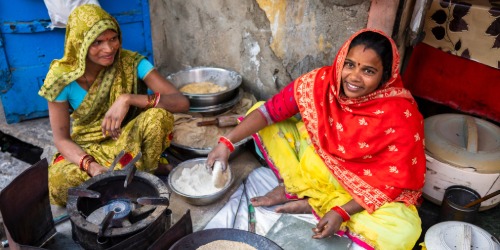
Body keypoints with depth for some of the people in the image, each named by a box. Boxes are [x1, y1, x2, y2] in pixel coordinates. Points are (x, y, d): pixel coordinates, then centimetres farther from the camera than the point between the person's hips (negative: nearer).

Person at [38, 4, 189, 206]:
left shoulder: (131, 63, -19)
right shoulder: (62, 77, -17)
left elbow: (182, 102, -28)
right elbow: (61, 138, -12)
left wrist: (128, 99, -39)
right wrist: (92, 166, -32)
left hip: (130, 139, 0)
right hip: (88, 146, 1)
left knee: (158, 115, -31)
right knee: (59, 179, -30)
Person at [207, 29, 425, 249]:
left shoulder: (401, 115, -27)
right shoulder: (323, 81, -19)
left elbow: (394, 180, -20)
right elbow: (269, 110, -15)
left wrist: (342, 212, -28)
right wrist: (227, 142, -24)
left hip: (364, 186, -2)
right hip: (316, 157, 2)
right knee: (260, 119, -7)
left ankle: (313, 203, -12)